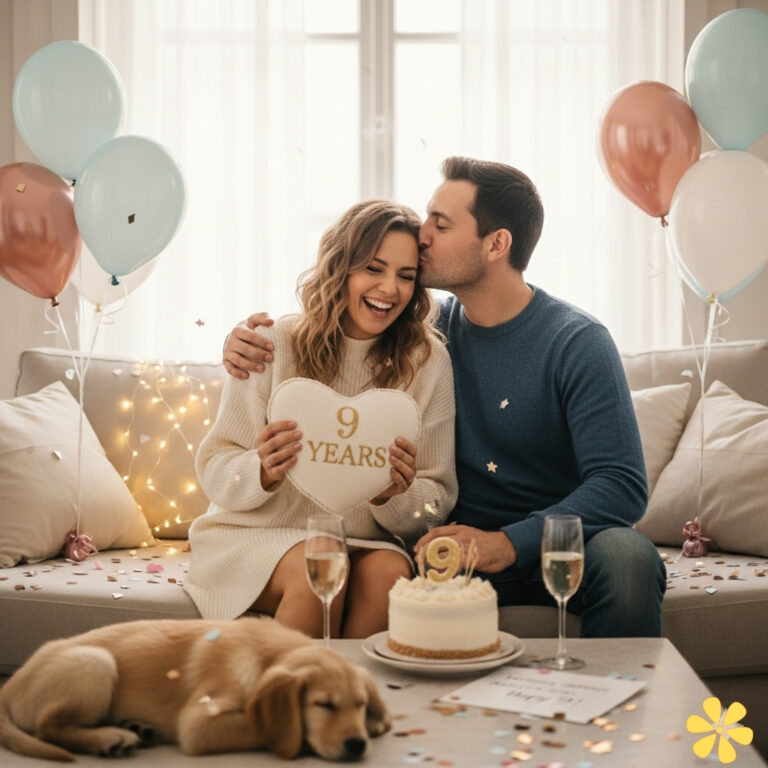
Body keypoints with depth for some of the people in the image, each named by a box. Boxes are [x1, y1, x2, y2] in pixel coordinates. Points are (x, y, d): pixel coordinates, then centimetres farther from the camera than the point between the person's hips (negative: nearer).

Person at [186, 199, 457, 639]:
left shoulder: (427, 361, 0)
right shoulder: (275, 345, -4)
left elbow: (437, 501, 2)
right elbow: (215, 471, -2)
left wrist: (396, 496, -21)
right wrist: (263, 471, -25)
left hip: (366, 541, 1)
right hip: (257, 533, -1)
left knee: (389, 571, -30)